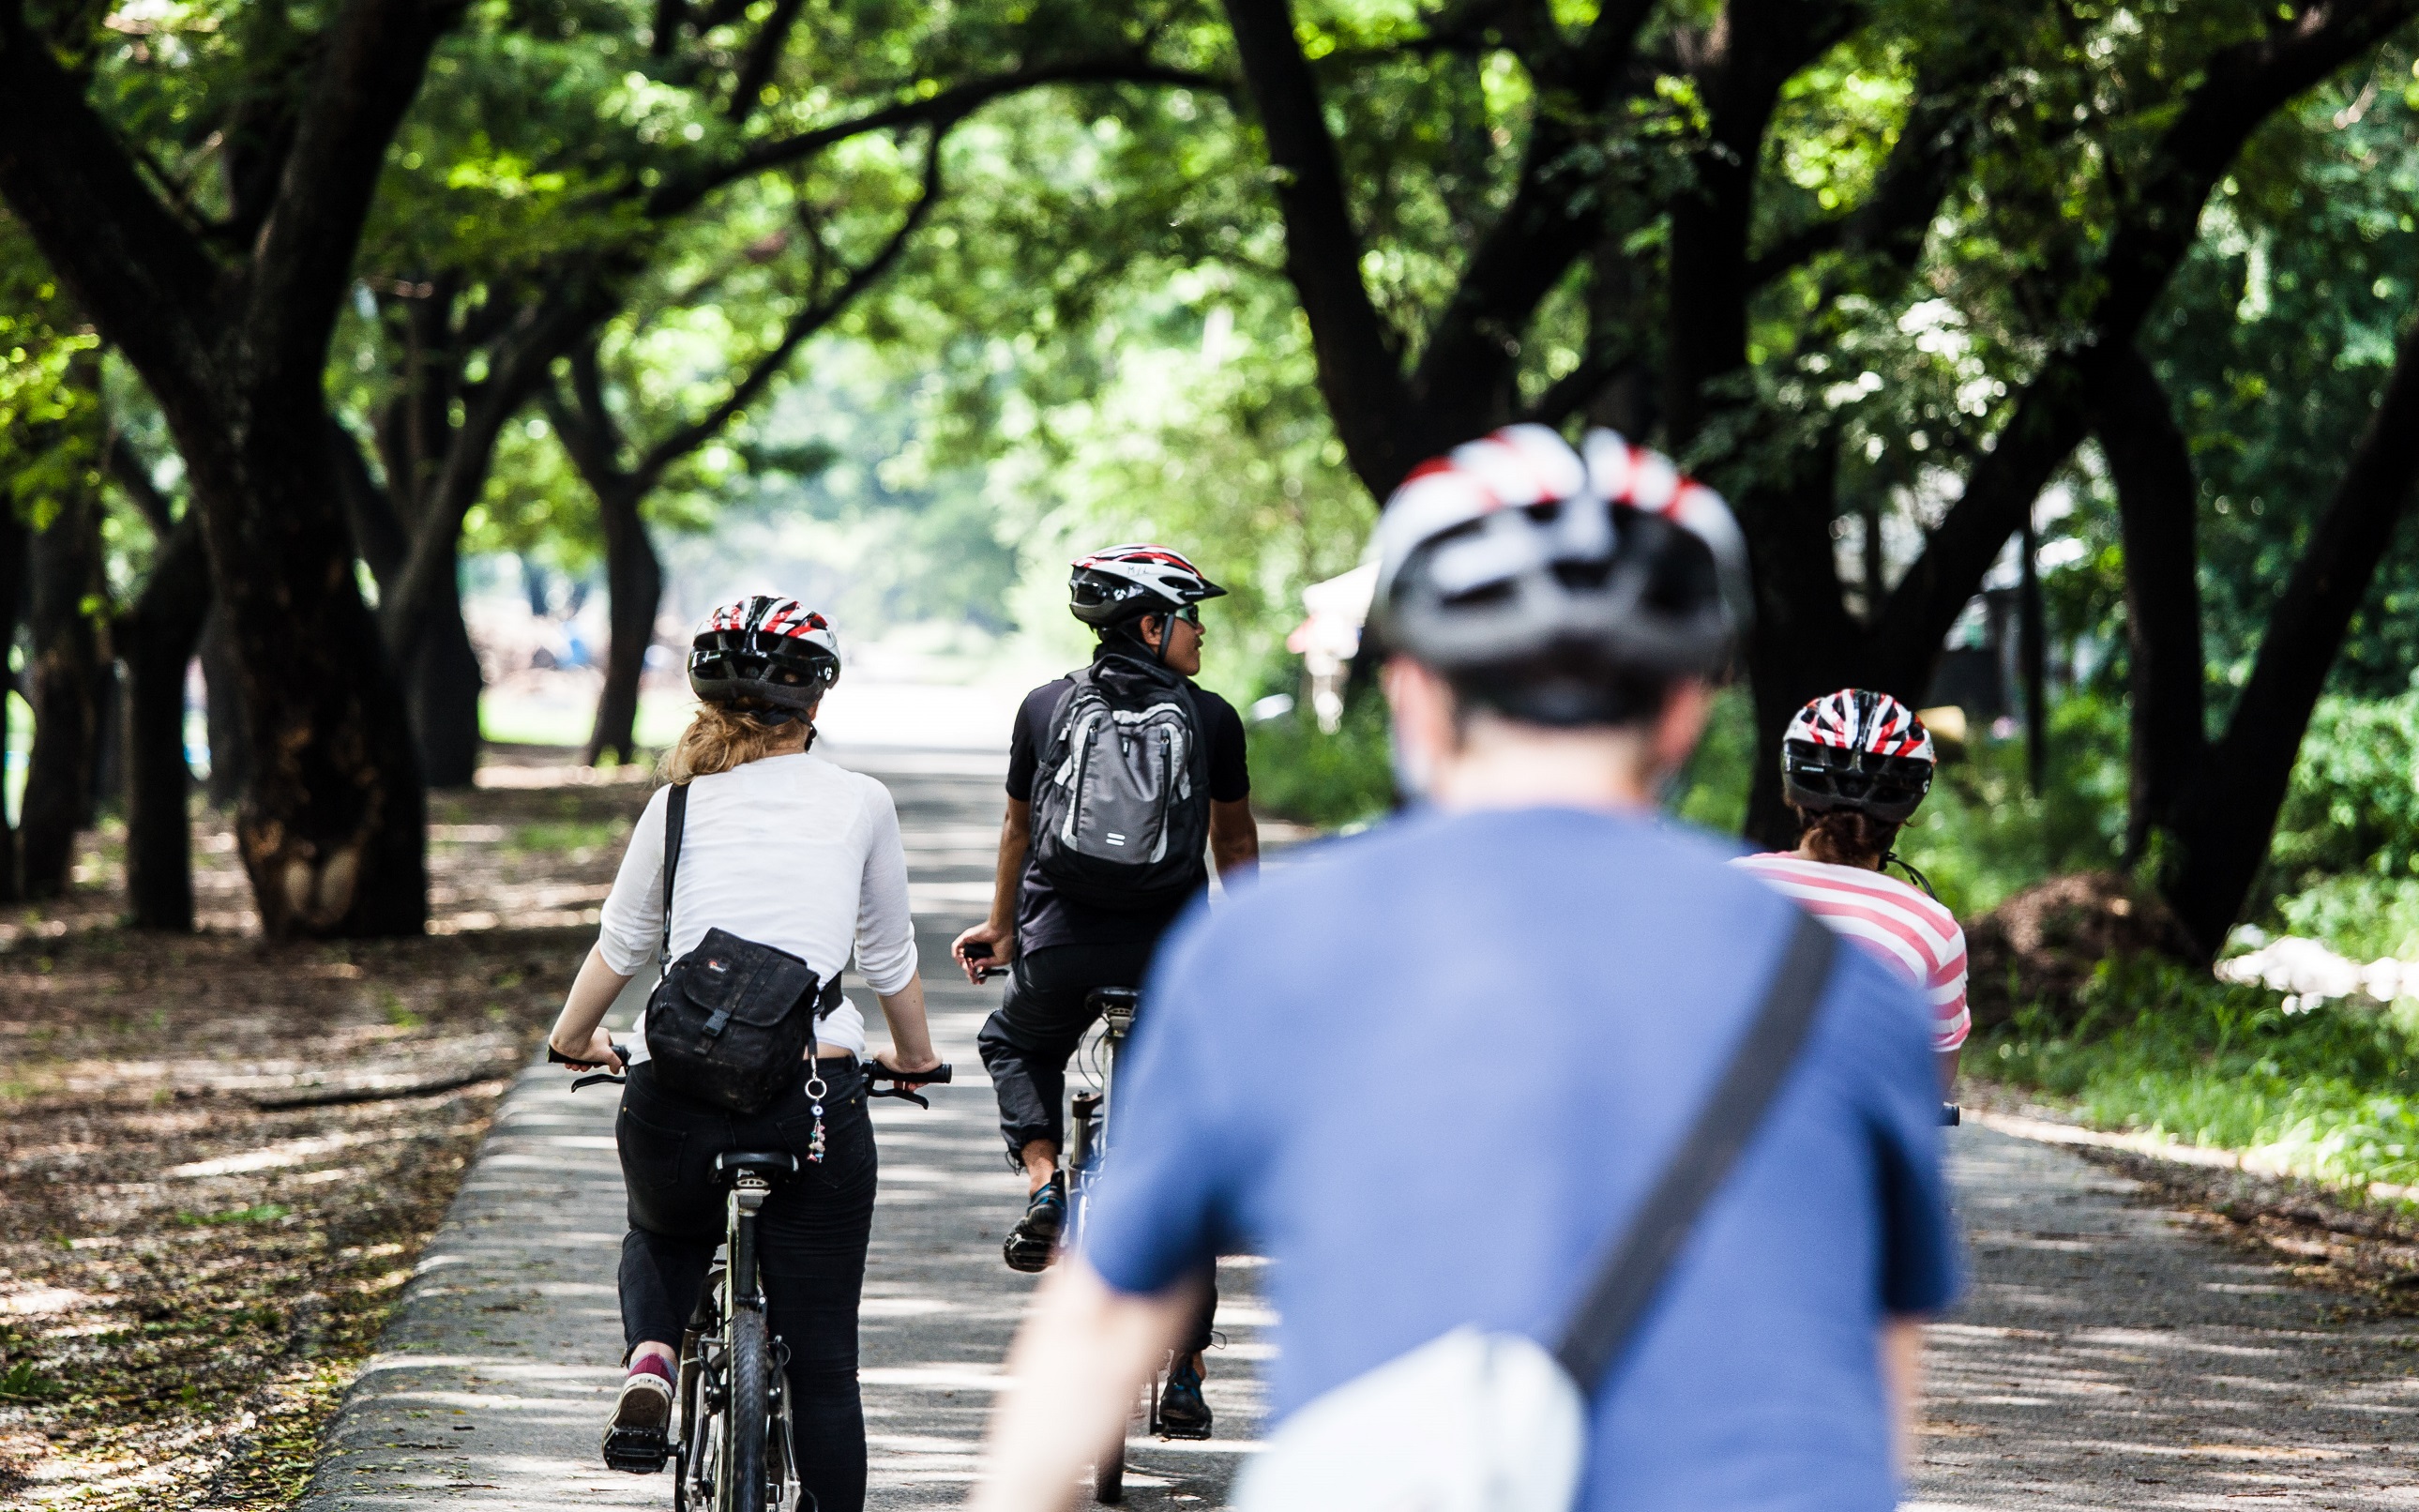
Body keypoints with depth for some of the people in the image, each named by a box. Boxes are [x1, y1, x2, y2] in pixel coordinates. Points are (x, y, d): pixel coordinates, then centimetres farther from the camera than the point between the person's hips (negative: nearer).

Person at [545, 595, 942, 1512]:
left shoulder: (680, 804, 9)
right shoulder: (860, 803, 7)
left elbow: (619, 947, 19)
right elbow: (890, 959, 18)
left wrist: (574, 1039, 39)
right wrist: (914, 1057, 37)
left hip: (674, 1090, 1)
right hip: (816, 1089, -1)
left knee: (663, 1236, 33)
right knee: (823, 1365, 7)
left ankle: (651, 1354, 6)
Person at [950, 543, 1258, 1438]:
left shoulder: (1045, 708, 7)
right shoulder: (1212, 719, 2)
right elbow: (1235, 841, 13)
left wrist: (1002, 929, 35)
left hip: (1060, 948, 1)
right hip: (1173, 955, -1)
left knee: (1016, 1046, 34)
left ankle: (1045, 1185, 5)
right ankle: (1186, 1375, 9)